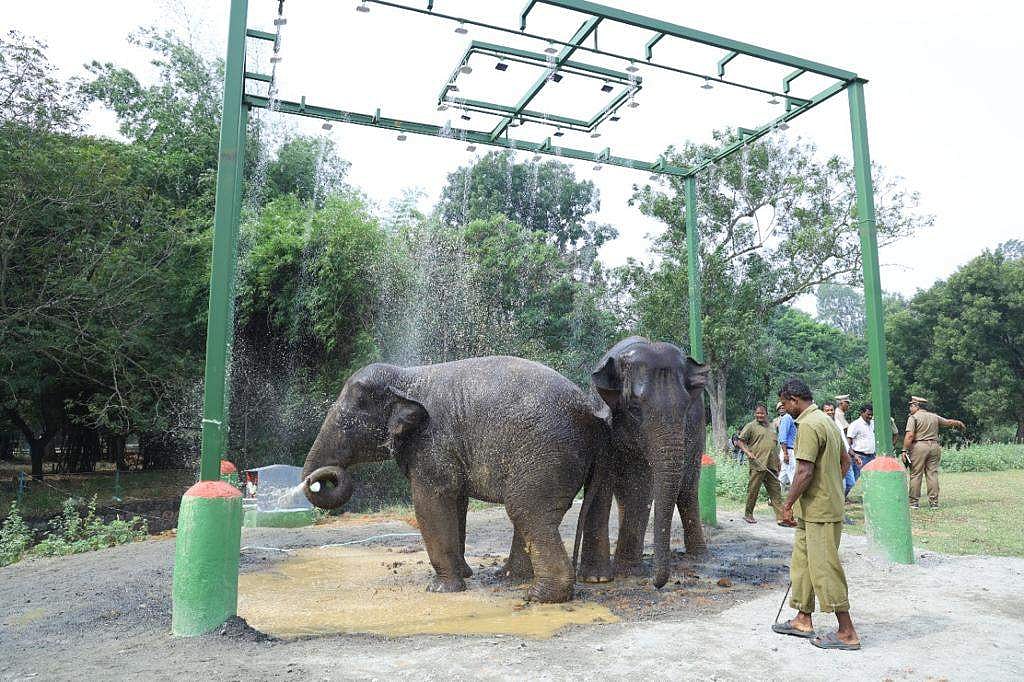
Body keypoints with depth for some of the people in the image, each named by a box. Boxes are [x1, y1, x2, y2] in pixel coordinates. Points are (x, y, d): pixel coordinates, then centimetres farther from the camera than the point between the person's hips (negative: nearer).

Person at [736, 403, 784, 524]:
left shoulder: (771, 427, 20)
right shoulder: (750, 426, 1)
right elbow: (739, 441, -5)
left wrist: (778, 463, 22)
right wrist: (748, 452, -19)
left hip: (771, 465, 6)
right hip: (758, 464, -6)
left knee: (776, 490, 3)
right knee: (753, 490, -1)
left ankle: (781, 516, 5)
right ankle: (748, 514, 11)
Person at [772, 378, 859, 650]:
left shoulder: (808, 425, -19)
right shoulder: (827, 420, 13)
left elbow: (805, 472, -22)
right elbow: (845, 460, 21)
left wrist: (788, 504, -14)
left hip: (818, 510, -10)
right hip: (821, 507, 10)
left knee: (824, 567, -3)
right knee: (802, 561, 16)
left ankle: (847, 633, 6)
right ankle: (803, 620, 26)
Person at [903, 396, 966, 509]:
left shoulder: (913, 417, -4)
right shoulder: (934, 416, 13)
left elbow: (910, 435, -14)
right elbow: (948, 422, 29)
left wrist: (905, 450, -13)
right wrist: (959, 423, 50)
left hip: (919, 446, -5)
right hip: (934, 446, 6)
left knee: (915, 475, -1)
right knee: (933, 474, 8)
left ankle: (914, 501, 0)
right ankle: (934, 501, 9)